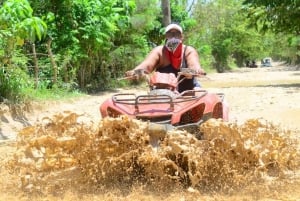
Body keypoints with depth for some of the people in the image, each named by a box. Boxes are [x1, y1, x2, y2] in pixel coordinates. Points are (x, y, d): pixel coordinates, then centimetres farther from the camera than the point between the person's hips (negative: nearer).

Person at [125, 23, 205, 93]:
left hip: (188, 89, -1)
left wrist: (197, 70, -55)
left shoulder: (189, 51, -6)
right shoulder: (159, 51, -6)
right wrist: (135, 71, -49)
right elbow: (147, 65, -25)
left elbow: (193, 63, -28)